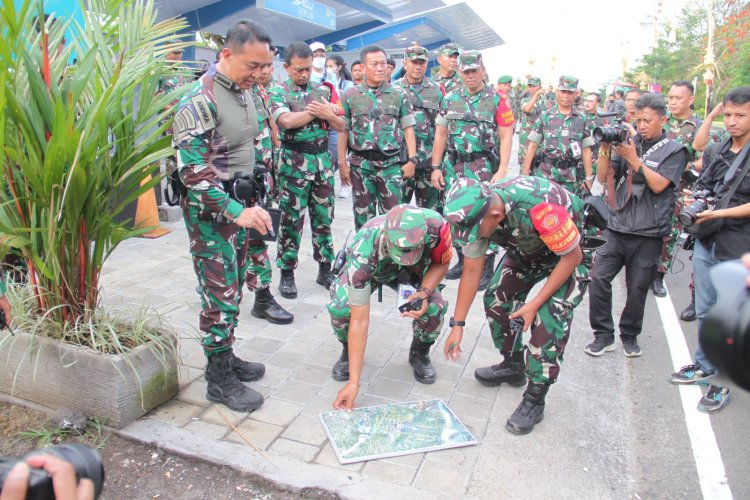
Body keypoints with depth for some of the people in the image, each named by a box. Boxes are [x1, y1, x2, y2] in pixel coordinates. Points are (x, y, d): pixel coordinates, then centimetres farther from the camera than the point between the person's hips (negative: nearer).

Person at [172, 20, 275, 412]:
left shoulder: (244, 90, 7)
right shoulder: (200, 101, -19)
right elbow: (193, 171, -23)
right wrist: (236, 212, -28)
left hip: (239, 202, 8)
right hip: (210, 209, -8)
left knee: (233, 289, 15)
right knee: (220, 295, -2)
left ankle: (225, 357, 31)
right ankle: (219, 379, 11)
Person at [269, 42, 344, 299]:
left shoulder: (323, 90, 10)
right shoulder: (278, 92, -1)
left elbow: (340, 125, 7)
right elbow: (286, 120, -20)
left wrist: (326, 113, -13)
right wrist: (319, 111, -10)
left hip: (323, 159, 4)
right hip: (294, 162, -3)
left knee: (323, 217, 9)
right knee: (291, 219, 1)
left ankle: (325, 269, 20)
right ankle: (287, 273, 12)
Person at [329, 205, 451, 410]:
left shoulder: (436, 226, -40)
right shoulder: (362, 253, -44)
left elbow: (440, 263, -14)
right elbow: (359, 320, -39)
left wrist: (424, 293, -33)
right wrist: (353, 382, -38)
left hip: (414, 269, 2)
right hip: (371, 268, -1)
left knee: (434, 307, -27)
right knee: (340, 307, -29)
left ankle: (420, 353, 8)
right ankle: (348, 351, 6)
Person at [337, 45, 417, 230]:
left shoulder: (399, 95, 5)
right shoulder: (350, 95, 4)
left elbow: (408, 129, 5)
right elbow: (343, 131, 5)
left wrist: (412, 160, -2)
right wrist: (342, 162, 0)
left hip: (391, 164, 0)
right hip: (360, 165, 0)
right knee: (363, 216, 9)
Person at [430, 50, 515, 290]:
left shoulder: (497, 99, -1)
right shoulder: (450, 99, 10)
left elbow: (506, 137, -4)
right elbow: (440, 135, 11)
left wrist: (502, 170, -13)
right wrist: (436, 167, 5)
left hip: (484, 169, -4)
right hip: (454, 167, 4)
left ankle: (486, 269, 8)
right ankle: (463, 262, 27)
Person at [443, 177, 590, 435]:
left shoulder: (539, 206, -43)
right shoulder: (476, 213, -23)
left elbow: (572, 256, -26)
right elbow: (471, 271, -11)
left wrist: (535, 304, -24)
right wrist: (457, 325, -10)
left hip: (570, 251, -6)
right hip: (528, 249, 6)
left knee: (550, 316, -19)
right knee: (496, 298, 0)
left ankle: (535, 399, -5)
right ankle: (513, 366, 23)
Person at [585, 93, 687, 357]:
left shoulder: (674, 150, 2)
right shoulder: (628, 142, 9)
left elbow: (658, 185, -11)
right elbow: (603, 178, 5)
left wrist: (633, 158, -16)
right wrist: (605, 150, -10)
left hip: (648, 233, -2)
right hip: (617, 228, 2)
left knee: (637, 288, 6)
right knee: (598, 278, -6)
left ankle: (629, 335, 26)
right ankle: (603, 335, 8)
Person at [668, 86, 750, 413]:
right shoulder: (715, 152, 11)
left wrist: (720, 213, -18)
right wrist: (694, 203, -4)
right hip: (707, 242, 6)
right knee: (705, 311, 16)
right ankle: (704, 366, 33)